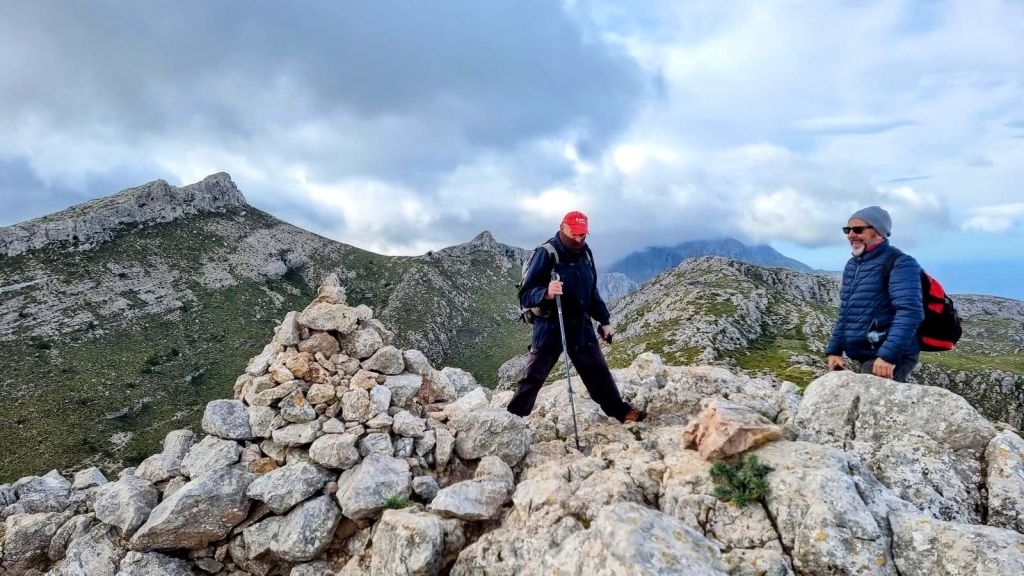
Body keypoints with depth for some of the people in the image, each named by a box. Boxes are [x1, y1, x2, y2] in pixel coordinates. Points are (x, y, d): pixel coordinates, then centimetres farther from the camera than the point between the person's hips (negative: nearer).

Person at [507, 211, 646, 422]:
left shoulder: (585, 254, 5)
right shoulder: (546, 254, -16)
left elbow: (592, 292, 19)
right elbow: (525, 295, -20)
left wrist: (604, 320, 19)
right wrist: (546, 293, -39)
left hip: (581, 326, 6)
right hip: (550, 328, -5)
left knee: (598, 371, 14)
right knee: (533, 377, 2)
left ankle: (620, 411, 27)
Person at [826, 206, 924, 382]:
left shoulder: (899, 263, -11)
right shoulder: (852, 265, 15)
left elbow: (910, 312, -24)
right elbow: (845, 313, 22)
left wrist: (887, 355, -31)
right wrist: (834, 350, 15)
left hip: (891, 358, -9)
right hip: (866, 357, 9)